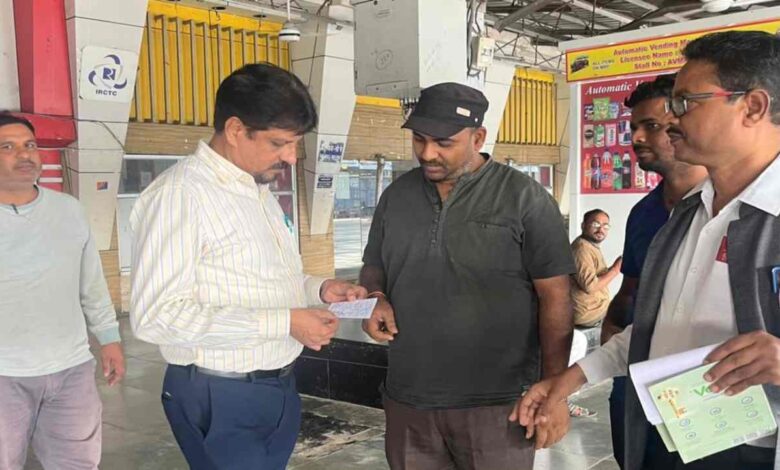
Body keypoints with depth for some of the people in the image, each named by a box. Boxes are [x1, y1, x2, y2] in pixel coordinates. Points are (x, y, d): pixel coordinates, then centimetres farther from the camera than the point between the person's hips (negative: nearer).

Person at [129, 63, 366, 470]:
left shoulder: (260, 192, 11)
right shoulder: (178, 194, -18)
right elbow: (157, 315, -26)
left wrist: (317, 289, 2)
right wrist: (283, 323, -24)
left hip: (277, 389, 8)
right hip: (220, 398, -8)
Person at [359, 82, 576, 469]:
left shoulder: (525, 198, -8)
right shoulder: (396, 195, 7)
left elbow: (555, 297, -8)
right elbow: (373, 269, 18)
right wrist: (376, 299, -4)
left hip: (496, 404, -4)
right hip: (407, 401, 4)